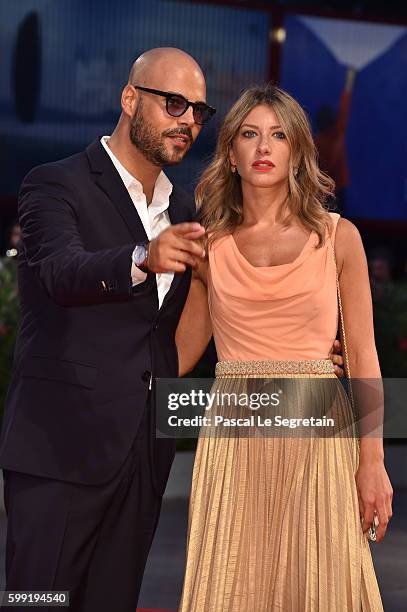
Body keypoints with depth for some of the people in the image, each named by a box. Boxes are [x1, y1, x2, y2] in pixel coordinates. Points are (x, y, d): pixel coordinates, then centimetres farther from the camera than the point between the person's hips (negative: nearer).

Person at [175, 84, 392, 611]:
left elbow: (362, 356, 3)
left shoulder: (337, 237, 3)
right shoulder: (209, 245, 7)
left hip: (317, 433, -1)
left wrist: (372, 461, -3)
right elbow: (181, 351, 15)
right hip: (234, 436, 1)